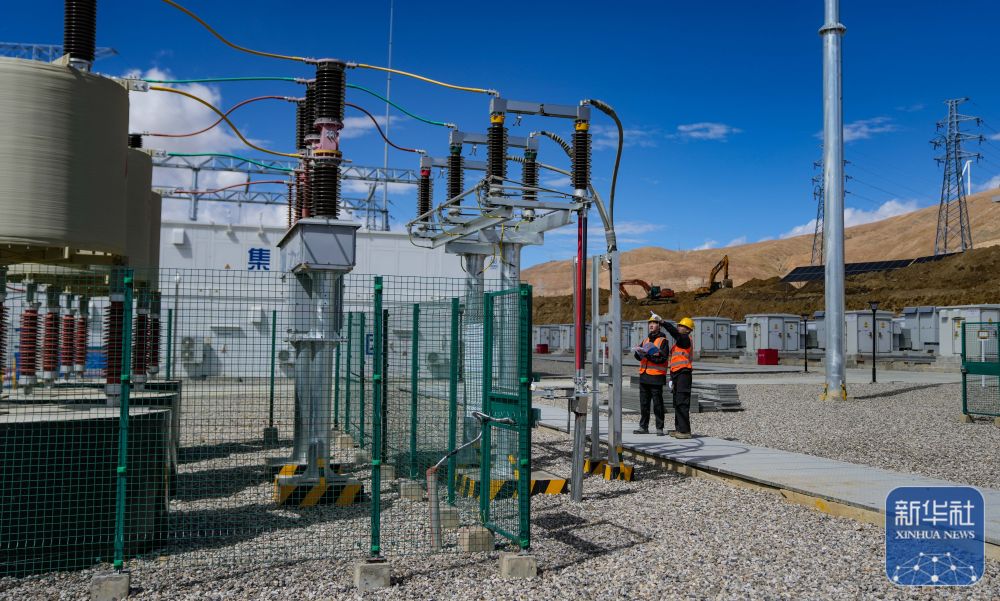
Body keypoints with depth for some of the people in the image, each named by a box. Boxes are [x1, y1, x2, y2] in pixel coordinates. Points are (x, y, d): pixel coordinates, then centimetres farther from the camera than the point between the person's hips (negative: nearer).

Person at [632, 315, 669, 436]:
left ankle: (659, 428, 2)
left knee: (657, 404, -3)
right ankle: (643, 427, 17)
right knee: (643, 403, 10)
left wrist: (649, 355, -22)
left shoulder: (663, 340, -2)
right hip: (644, 376, 6)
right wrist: (639, 352, -12)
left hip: (656, 376, -6)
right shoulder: (645, 340, 18)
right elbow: (638, 357, 10)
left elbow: (662, 358, -13)